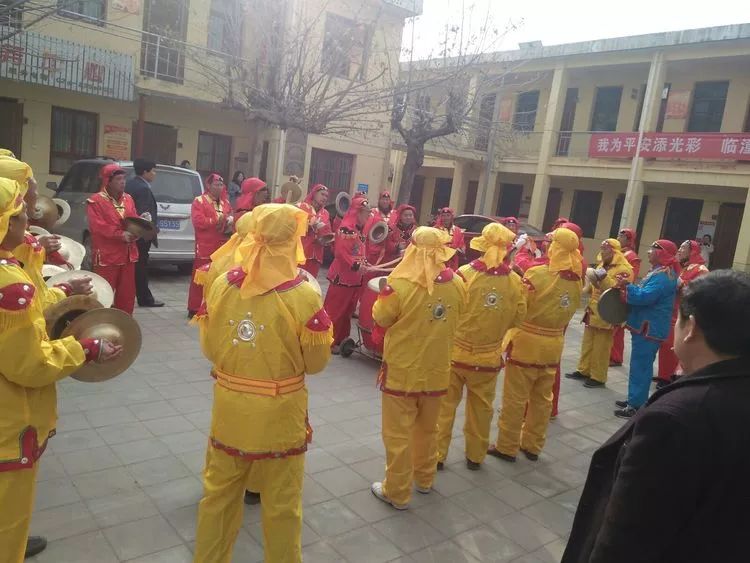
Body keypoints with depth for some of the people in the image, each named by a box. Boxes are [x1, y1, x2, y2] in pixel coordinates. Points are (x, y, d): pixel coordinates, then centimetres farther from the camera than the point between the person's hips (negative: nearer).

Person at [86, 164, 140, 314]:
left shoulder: (128, 199, 13)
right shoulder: (96, 201, -7)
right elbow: (97, 226, -17)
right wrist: (120, 235, -22)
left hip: (127, 254, 6)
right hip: (106, 256, -6)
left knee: (127, 292, 12)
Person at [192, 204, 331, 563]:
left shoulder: (221, 285, -9)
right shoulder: (303, 296, -19)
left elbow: (209, 349, 3)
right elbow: (315, 364, -8)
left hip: (229, 412, 4)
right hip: (279, 417, -3)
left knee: (218, 494, 23)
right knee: (280, 505, 17)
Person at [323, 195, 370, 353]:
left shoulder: (360, 230, 14)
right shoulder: (346, 228, -15)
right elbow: (340, 252, -23)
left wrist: (364, 264, 7)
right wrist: (356, 266, -23)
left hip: (355, 277, 9)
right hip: (342, 276, -9)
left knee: (348, 311, 14)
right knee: (335, 311, -1)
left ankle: (340, 340, 24)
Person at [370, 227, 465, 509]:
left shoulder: (400, 284, -22)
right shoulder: (456, 285, -7)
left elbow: (380, 319, -8)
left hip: (403, 371, -5)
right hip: (437, 371, 5)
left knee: (398, 433, 10)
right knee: (427, 428, 23)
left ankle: (397, 492, 21)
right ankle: (424, 479, 40)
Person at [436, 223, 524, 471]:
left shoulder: (465, 273, -17)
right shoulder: (515, 280, -10)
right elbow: (518, 317, 1)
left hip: (456, 352, -2)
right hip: (489, 356, 2)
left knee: (445, 405, 12)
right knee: (481, 408, 18)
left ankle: (437, 454, 21)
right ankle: (475, 456, 32)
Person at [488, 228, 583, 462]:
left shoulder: (537, 274, -20)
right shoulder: (576, 281, -1)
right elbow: (569, 313, 9)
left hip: (526, 344, -6)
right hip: (553, 346, 6)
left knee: (515, 398, 6)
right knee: (542, 398, 16)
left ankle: (507, 446, 16)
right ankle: (532, 445, 29)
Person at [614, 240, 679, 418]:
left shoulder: (663, 276, -20)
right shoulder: (659, 271, 15)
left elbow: (644, 297, -27)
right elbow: (645, 292, 20)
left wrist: (626, 287, -16)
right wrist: (629, 286, 3)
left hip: (650, 329, -11)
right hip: (645, 327, 11)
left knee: (641, 366, -5)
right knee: (639, 364, 17)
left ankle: (637, 406, 2)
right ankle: (634, 400, 27)